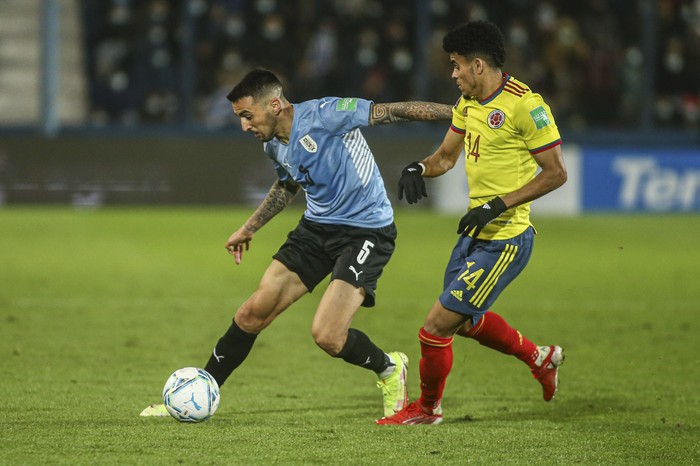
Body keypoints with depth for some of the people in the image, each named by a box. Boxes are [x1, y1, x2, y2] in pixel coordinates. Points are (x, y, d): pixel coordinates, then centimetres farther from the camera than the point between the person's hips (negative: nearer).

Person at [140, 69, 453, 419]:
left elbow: (390, 112, -19)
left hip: (367, 231, -7)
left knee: (327, 336, -19)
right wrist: (249, 228, 30)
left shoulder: (323, 115, -22)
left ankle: (389, 369, 12)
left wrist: (455, 112, -20)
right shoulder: (274, 147, 3)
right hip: (317, 227, 7)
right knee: (253, 313, 3)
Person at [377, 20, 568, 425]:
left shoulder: (525, 104, -18)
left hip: (505, 241, -9)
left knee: (437, 327, -6)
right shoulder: (468, 103, 7)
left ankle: (428, 407, 17)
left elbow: (556, 173, -16)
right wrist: (419, 169, -4)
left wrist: (498, 205, -22)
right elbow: (446, 156, 20)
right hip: (475, 234, 9)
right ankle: (539, 358, 45)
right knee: (466, 322, 24)